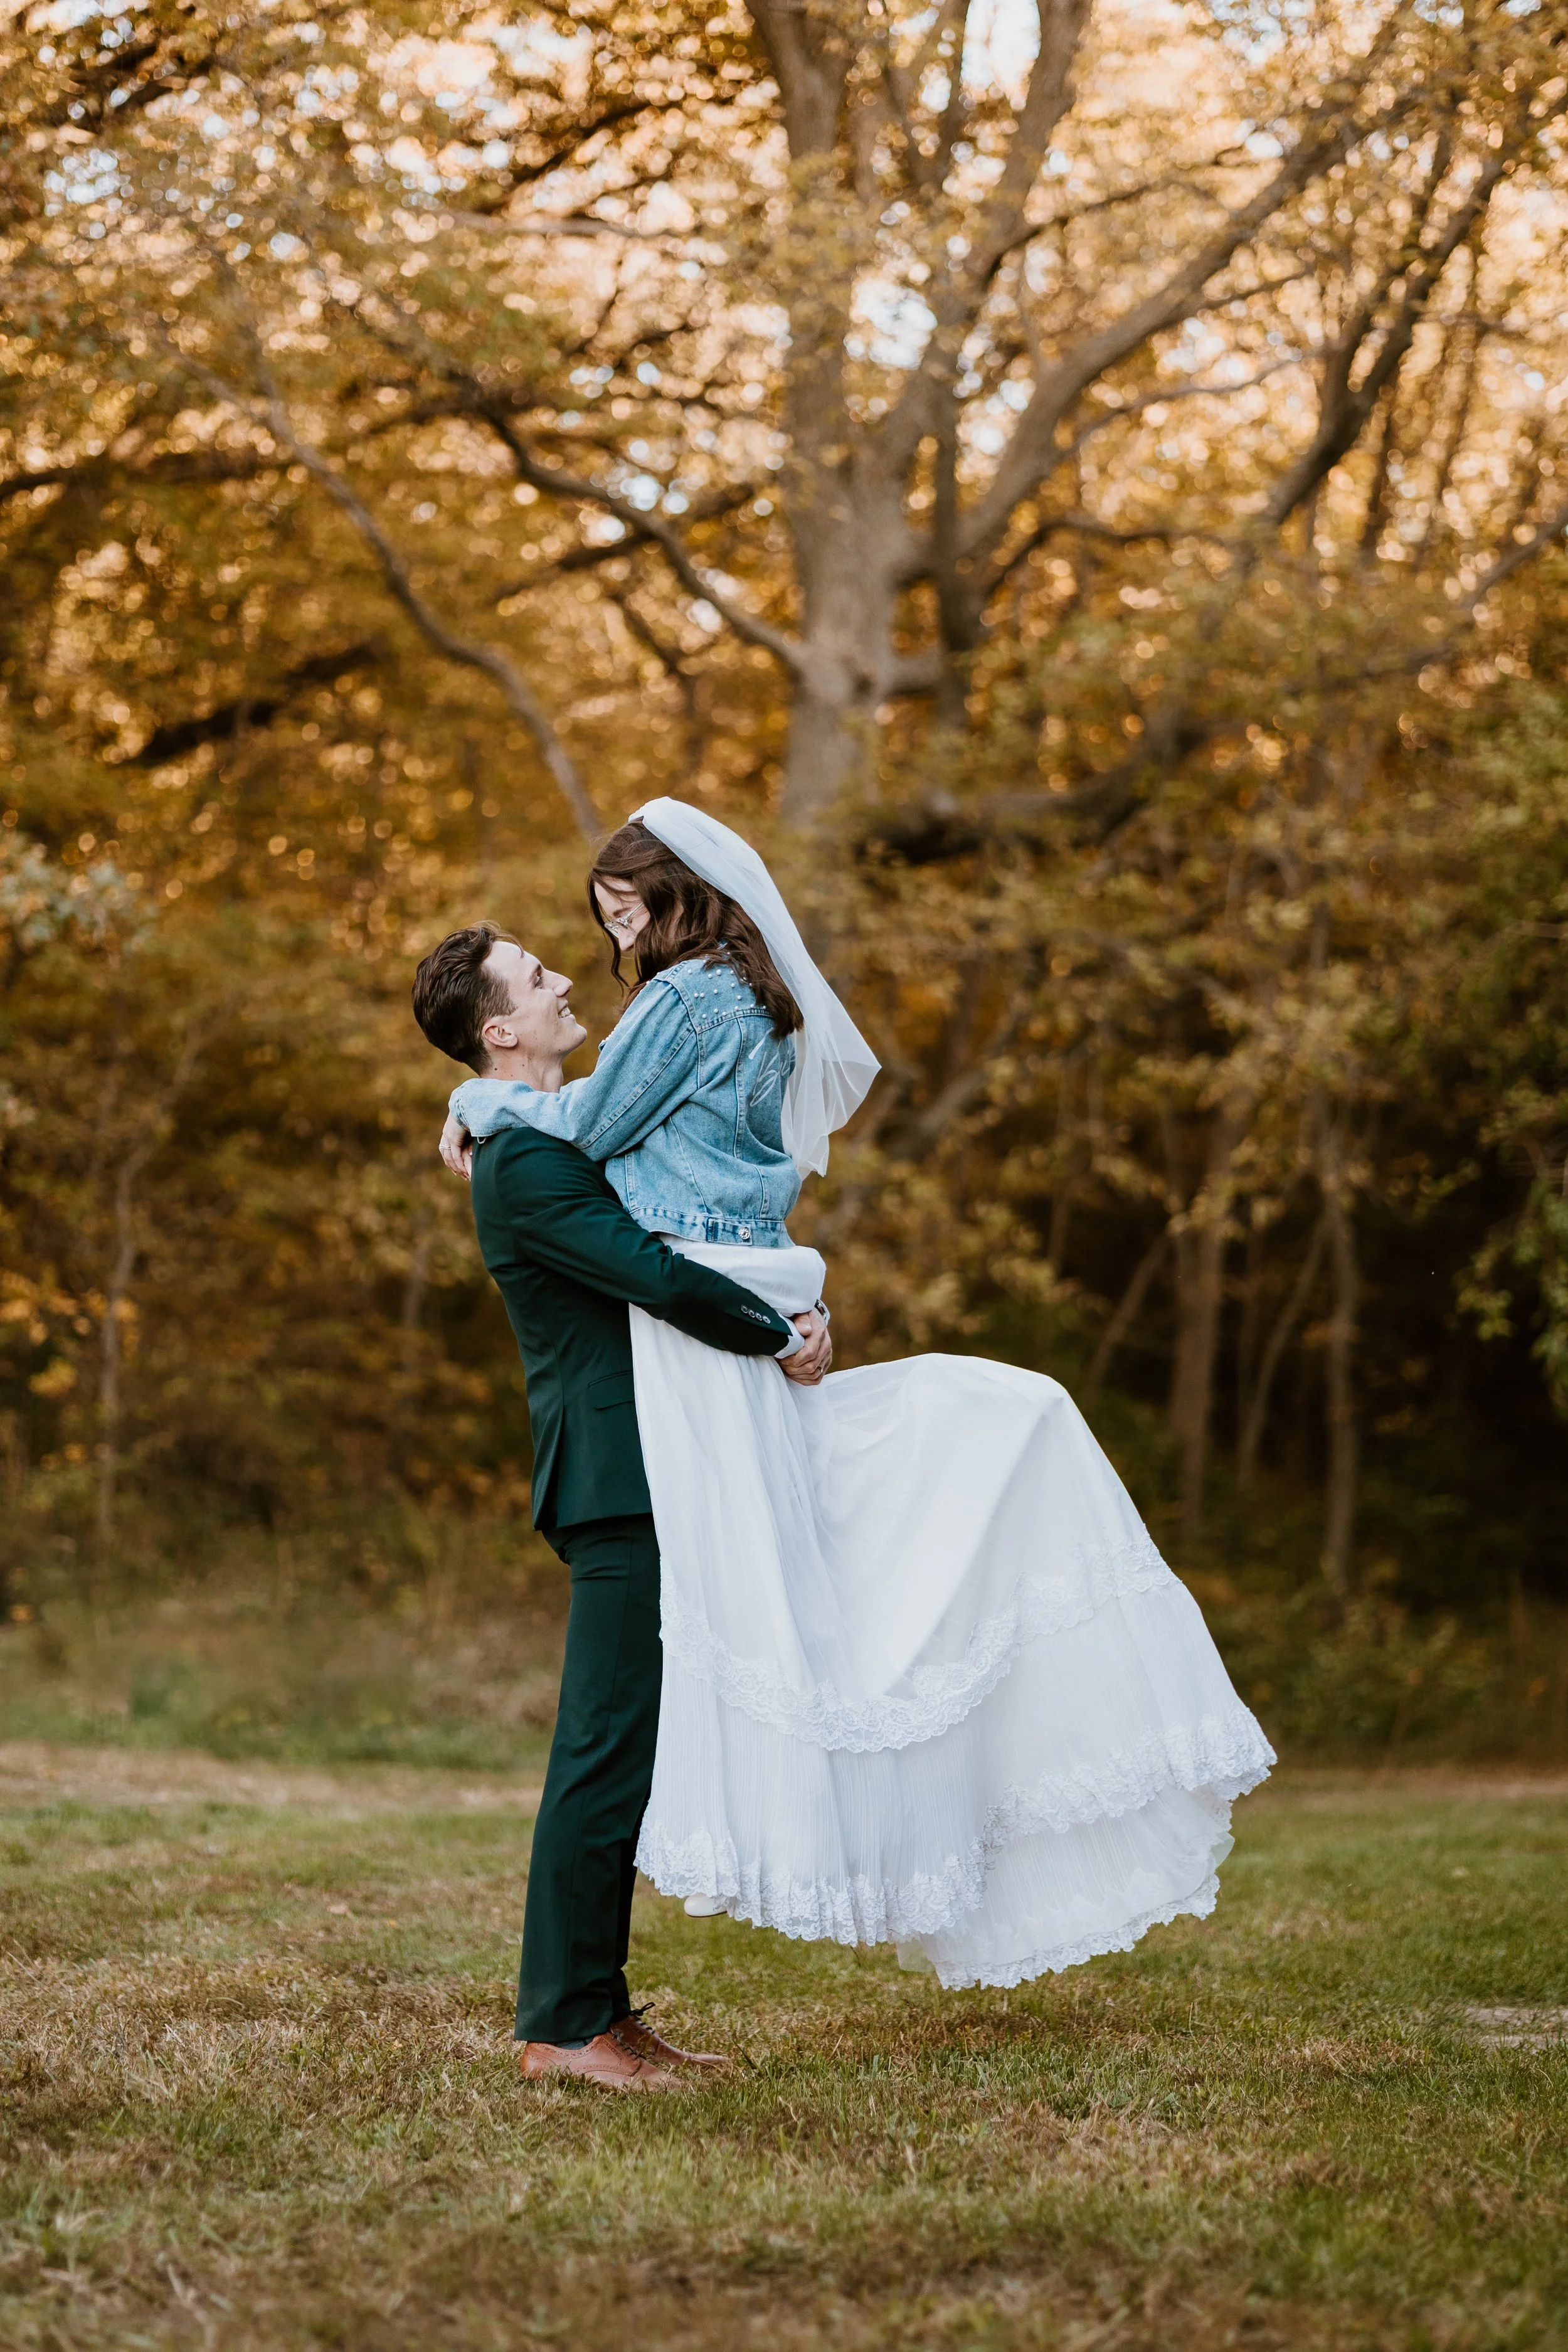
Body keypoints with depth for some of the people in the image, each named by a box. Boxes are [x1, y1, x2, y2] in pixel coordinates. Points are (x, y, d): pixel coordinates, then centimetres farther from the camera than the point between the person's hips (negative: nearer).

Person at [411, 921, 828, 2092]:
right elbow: (660, 1278, -22)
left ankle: (597, 2006, 16)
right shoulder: (524, 1161, -14)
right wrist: (779, 1337, -9)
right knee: (609, 1748, -8)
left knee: (623, 1748, 11)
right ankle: (562, 2024, -3)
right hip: (618, 1480, -10)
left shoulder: (571, 1135, 19)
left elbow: (701, 1239, 24)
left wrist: (791, 1312, 8)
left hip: (644, 1480, 10)